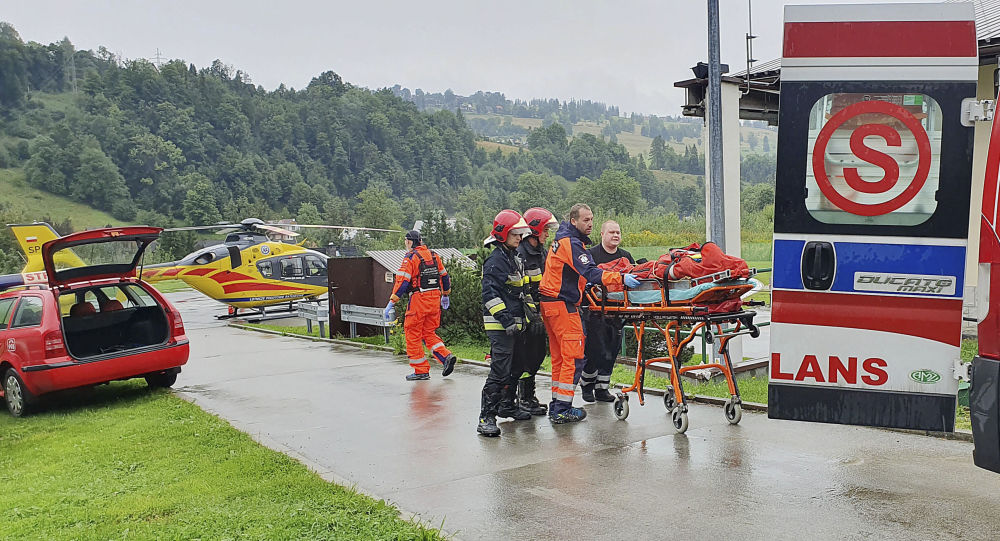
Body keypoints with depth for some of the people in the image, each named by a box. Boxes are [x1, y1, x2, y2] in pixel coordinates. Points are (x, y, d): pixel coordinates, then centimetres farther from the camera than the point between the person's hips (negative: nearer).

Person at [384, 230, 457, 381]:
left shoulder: (410, 257, -8)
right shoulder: (433, 255, 12)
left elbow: (402, 281, -16)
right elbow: (444, 276, 19)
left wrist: (392, 303, -16)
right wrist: (445, 295, 32)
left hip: (419, 300, -7)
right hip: (435, 299, 7)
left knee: (413, 334, 4)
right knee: (429, 333, 18)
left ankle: (421, 371, 6)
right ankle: (446, 356, -1)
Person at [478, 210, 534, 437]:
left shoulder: (514, 258, 18)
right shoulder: (496, 260, -13)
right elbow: (490, 294, -20)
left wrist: (526, 315, 26)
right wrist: (505, 318, -24)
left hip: (513, 323, 10)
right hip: (499, 325, -10)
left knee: (513, 367, 18)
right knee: (499, 370, -13)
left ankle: (506, 405, 33)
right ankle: (486, 417, -11)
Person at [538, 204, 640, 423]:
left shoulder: (562, 239, 16)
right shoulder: (571, 244, -16)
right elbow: (590, 272, -28)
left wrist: (583, 282, 26)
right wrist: (621, 278, -35)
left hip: (550, 303, 10)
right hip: (563, 305, -10)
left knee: (560, 356, 13)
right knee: (574, 357, -7)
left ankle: (556, 405, 19)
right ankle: (562, 410, -5)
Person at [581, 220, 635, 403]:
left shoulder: (626, 256, 16)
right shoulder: (591, 254, -1)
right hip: (595, 311, -5)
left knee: (611, 351, 7)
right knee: (594, 350, -5)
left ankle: (602, 388, 17)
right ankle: (586, 385, 14)